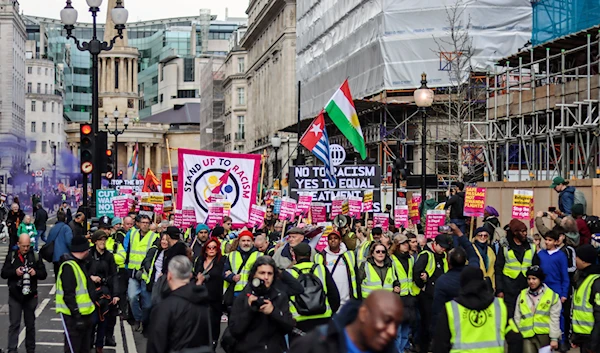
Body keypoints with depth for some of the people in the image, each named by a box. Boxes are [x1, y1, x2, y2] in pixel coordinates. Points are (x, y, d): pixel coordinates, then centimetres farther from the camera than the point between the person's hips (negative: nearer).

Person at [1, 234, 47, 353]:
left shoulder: (35, 256, 0)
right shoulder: (11, 256, -1)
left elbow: (44, 274, 3)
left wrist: (36, 272, -18)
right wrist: (15, 272, -20)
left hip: (31, 296, 1)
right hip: (15, 296, -1)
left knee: (30, 324, 11)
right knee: (14, 324, -3)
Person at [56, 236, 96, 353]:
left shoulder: (80, 263, 14)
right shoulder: (69, 266, -19)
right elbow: (68, 294, -23)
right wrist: (76, 315, -24)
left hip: (85, 312, 10)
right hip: (73, 316, -10)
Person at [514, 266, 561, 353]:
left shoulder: (552, 296, -1)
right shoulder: (522, 295, 9)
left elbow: (554, 319, -4)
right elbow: (517, 318, 11)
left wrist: (554, 338, -8)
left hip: (544, 335, -2)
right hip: (527, 335, 2)